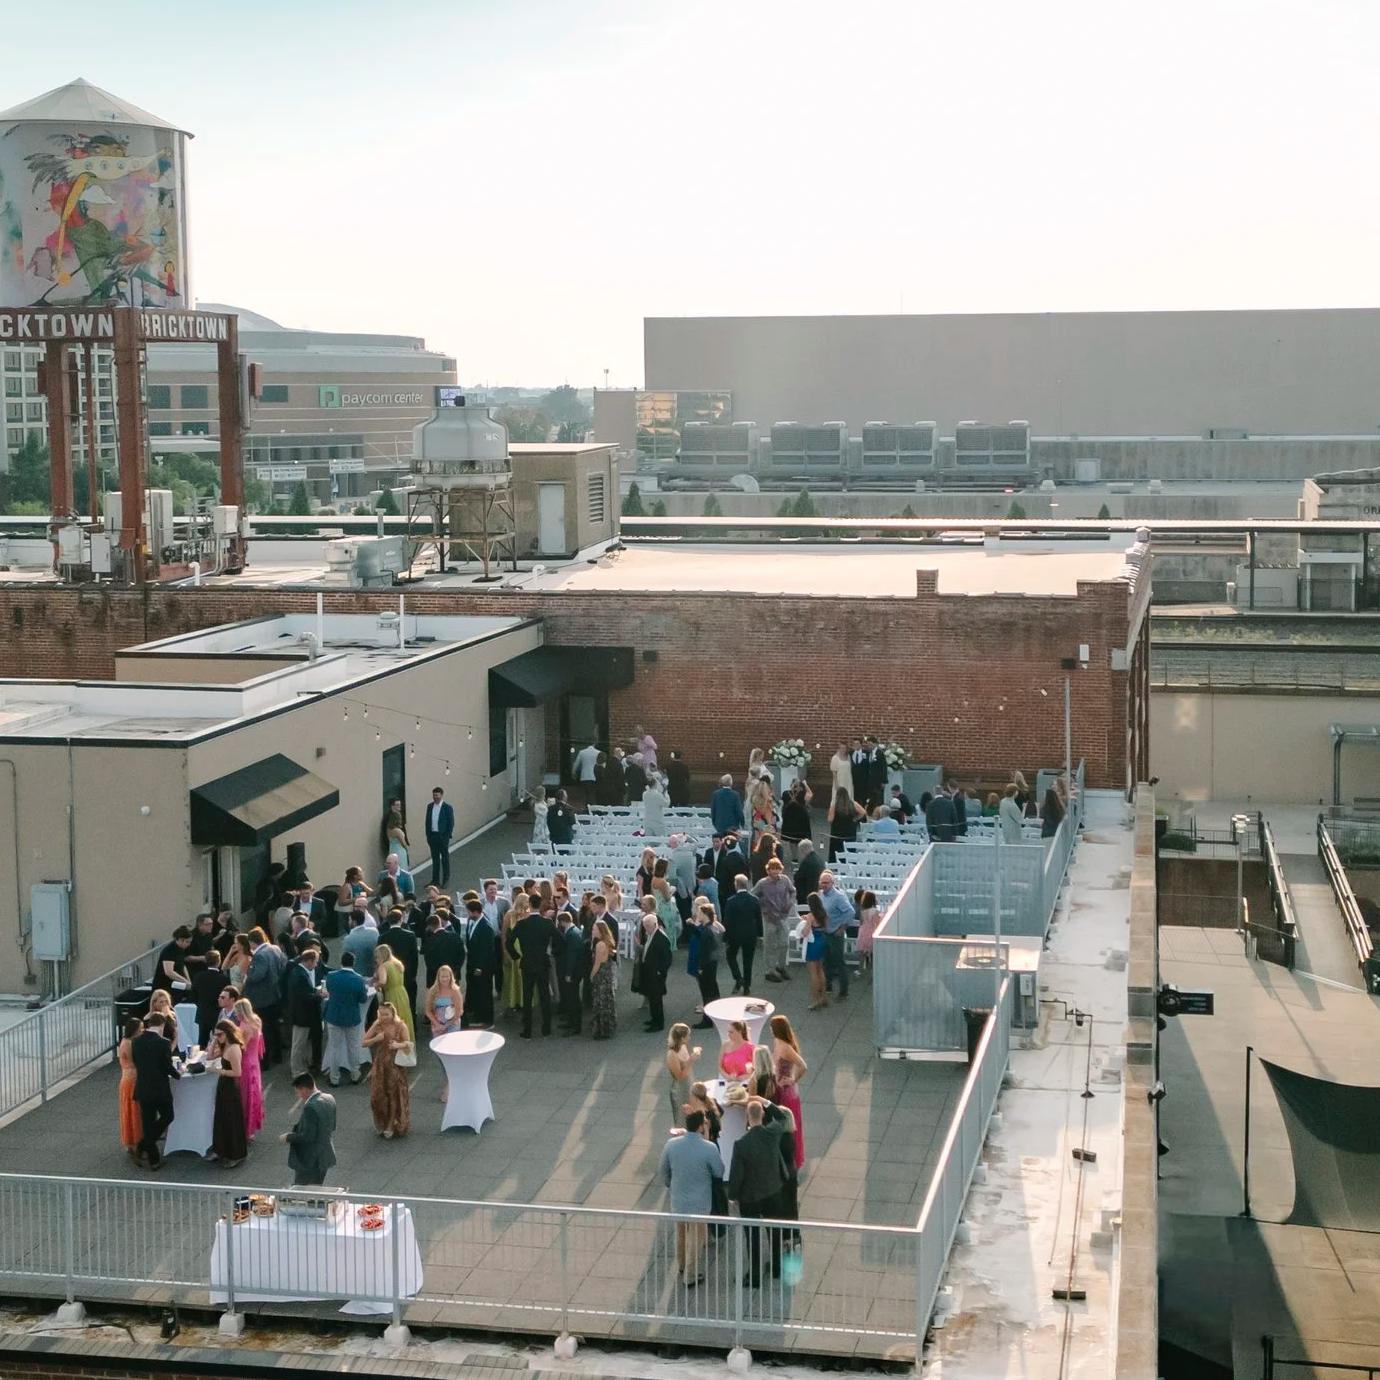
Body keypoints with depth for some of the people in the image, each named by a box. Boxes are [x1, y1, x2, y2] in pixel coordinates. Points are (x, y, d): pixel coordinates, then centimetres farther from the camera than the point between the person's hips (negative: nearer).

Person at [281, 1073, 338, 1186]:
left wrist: (288, 1137, -10)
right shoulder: (329, 1099, 1)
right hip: (325, 1158, 8)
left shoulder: (310, 1107, -25)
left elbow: (308, 1136, -24)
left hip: (309, 1161, -8)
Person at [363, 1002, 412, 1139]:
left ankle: (391, 1127, 16)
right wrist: (375, 1039, -19)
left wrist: (398, 1045, -28)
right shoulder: (377, 1025, -3)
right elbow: (364, 1043, 0)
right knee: (378, 1095, 4)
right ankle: (382, 1125, 24)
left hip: (396, 1065, -2)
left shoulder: (400, 1026, -10)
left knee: (394, 1095, 2)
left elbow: (408, 1044, -7)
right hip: (380, 1064, 2)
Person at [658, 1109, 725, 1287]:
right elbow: (719, 1172, -8)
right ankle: (690, 1277, 28)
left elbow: (662, 1171, 0)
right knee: (694, 1240, 15)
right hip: (699, 1203, -4)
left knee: (681, 1234, 27)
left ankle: (681, 1268, 47)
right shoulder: (709, 1148, -25)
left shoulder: (671, 1144, -13)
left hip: (677, 1200, 4)